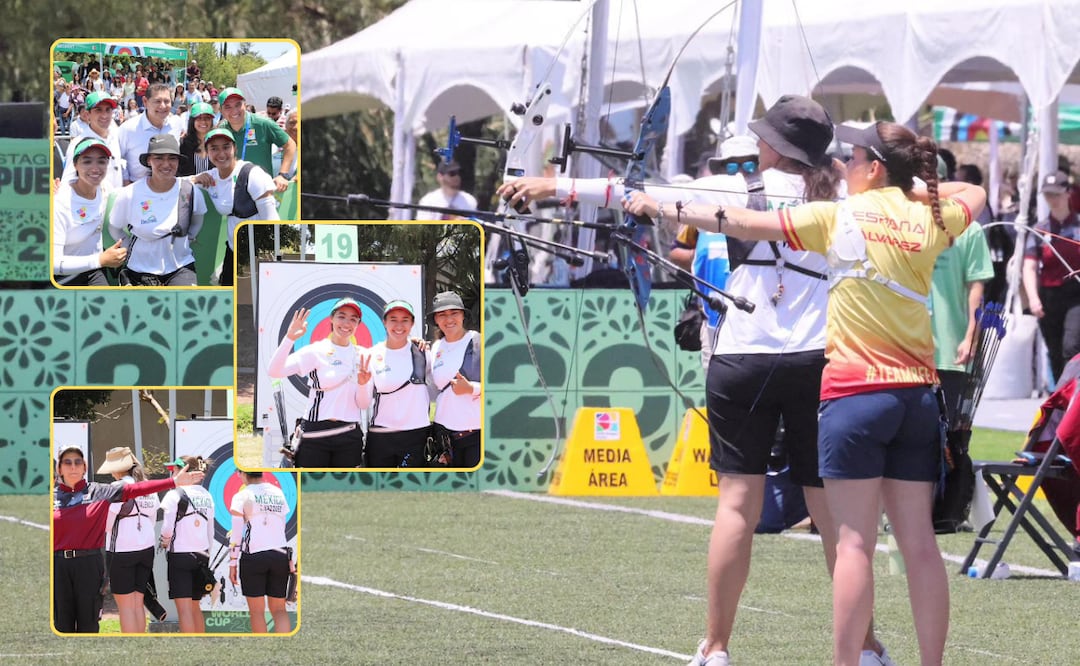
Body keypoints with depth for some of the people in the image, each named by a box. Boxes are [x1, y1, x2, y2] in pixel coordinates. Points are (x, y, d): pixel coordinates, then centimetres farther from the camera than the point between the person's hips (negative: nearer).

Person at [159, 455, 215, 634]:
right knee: (195, 607, 15)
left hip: (180, 554, -6)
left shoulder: (175, 494, -9)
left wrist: (165, 542, 7)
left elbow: (167, 527, -13)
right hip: (201, 555, 6)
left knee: (184, 608, -6)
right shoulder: (206, 496, 9)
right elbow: (211, 532, 12)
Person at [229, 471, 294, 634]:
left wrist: (232, 564, 0)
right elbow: (287, 529, 13)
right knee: (279, 609, 7)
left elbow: (236, 535, -4)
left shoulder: (242, 496, -1)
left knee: (257, 611, 5)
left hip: (253, 556, -4)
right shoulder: (279, 494, 13)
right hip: (280, 556, 4)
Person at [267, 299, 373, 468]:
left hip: (349, 436, 3)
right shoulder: (316, 352, -3)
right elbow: (274, 371, -15)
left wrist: (362, 384, -15)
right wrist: (289, 338, -27)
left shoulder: (362, 356, 8)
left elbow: (363, 404, 7)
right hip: (314, 436, -3)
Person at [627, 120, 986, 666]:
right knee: (919, 542, 4)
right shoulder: (931, 220, 5)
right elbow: (973, 194, 30)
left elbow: (740, 224, -1)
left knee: (855, 542, -6)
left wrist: (662, 208, 7)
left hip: (856, 394, -4)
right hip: (918, 396, 4)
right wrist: (917, 188, 19)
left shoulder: (840, 216, -5)